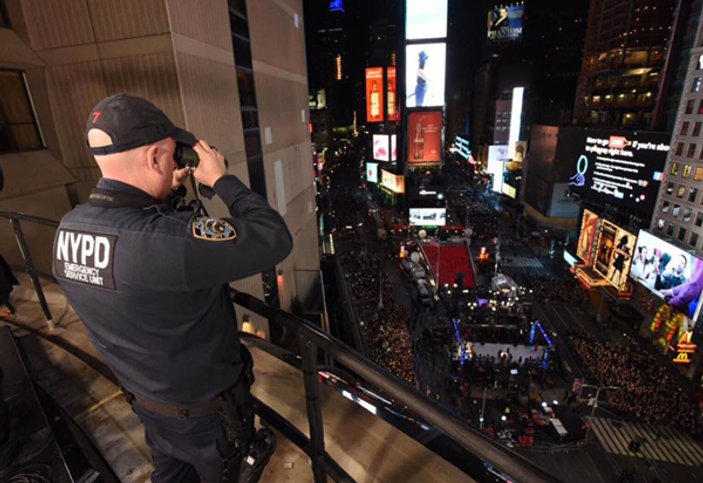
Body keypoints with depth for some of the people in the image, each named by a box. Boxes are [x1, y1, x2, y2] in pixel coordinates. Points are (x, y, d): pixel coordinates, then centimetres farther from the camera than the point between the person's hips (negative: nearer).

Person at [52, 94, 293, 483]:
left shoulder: (69, 229, -14)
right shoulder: (170, 241, -41)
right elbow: (275, 240, -33)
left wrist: (167, 194, 0)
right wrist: (221, 179, -23)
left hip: (145, 398, 6)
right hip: (206, 408, -6)